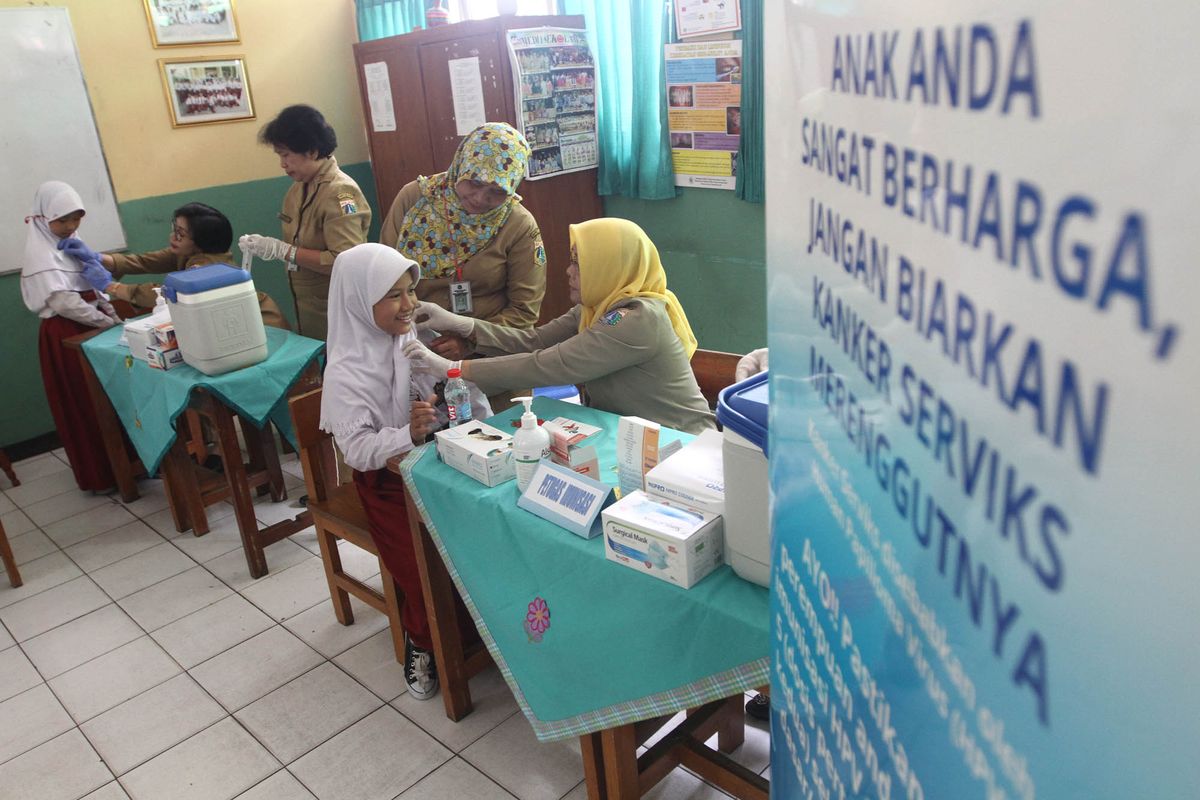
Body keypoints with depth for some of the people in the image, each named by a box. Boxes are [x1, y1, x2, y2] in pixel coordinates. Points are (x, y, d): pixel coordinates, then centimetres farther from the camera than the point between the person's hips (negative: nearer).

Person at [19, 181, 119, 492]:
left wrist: (112, 314, 0)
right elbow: (64, 302, -23)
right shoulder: (40, 254, -15)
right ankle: (100, 475, 11)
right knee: (84, 405, 0)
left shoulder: (68, 244, 12)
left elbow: (91, 287, 15)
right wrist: (110, 323, -18)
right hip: (65, 334, -8)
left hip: (90, 325, 8)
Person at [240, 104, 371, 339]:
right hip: (307, 308, 8)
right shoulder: (299, 187, 8)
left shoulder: (339, 192, -18)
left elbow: (345, 262, -27)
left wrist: (282, 250, -23)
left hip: (335, 313, -8)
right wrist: (266, 247, 1)